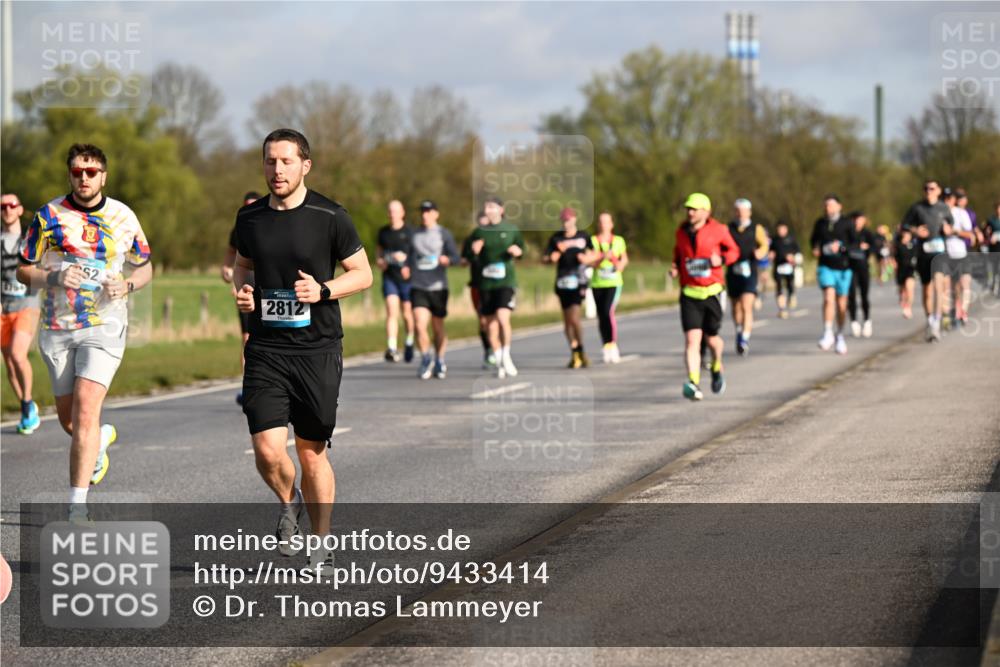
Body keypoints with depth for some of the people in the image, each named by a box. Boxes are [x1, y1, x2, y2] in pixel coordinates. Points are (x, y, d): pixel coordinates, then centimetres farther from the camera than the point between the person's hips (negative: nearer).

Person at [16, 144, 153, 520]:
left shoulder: (123, 217, 2)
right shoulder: (48, 216, 0)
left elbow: (144, 267, 15)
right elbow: (23, 271, 4)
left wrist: (127, 285, -7)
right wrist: (55, 278, -16)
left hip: (105, 324, -2)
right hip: (57, 328, 2)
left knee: (86, 409, -17)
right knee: (68, 417, 9)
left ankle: (77, 504, -15)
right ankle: (101, 440, 46)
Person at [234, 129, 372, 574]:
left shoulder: (330, 217, -5)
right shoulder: (250, 218, 5)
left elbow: (363, 274, 2)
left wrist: (323, 290, -15)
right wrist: (242, 290, 2)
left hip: (318, 350, -2)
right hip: (266, 352, 2)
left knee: (312, 452, 5)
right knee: (267, 450, -11)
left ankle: (322, 544, 21)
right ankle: (289, 504, 22)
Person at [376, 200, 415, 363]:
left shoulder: (410, 232, -2)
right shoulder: (383, 232, 10)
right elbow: (378, 250, 21)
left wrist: (406, 257, -18)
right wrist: (379, 261, 0)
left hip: (406, 277, -2)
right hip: (389, 277, 2)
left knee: (407, 313, 9)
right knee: (391, 312, -13)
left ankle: (409, 343, 35)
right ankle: (392, 348, -22)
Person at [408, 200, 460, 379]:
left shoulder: (444, 234, 4)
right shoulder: (415, 235, 12)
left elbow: (455, 256, -4)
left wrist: (447, 259, -26)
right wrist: (406, 268, 1)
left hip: (438, 286, -1)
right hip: (418, 286, 1)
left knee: (438, 327, 7)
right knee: (420, 325, -15)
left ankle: (439, 361, 26)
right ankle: (425, 359, 4)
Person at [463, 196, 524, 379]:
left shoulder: (511, 229, 4)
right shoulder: (479, 232, 8)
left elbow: (520, 246, 17)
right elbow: (470, 258, 12)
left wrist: (517, 251, -5)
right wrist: (474, 252, -10)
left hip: (506, 282, -3)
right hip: (486, 284, 3)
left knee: (503, 317, -22)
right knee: (491, 325, 4)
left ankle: (506, 356, -4)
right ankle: (500, 364, 17)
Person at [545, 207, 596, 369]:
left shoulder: (583, 237, 7)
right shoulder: (556, 238, 8)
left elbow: (592, 254, 18)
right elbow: (544, 258, 7)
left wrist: (587, 258, -4)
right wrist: (551, 258, -15)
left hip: (579, 281, -3)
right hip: (562, 282, 3)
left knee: (574, 317, -16)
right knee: (567, 320, 5)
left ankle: (580, 351, -2)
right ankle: (574, 353, 14)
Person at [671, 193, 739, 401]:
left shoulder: (718, 230, -4)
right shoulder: (682, 231, 6)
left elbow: (733, 250, 8)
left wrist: (721, 259, -12)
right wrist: (675, 267, 5)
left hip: (712, 292, -1)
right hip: (689, 294, 1)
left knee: (712, 338, 10)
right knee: (692, 339, -13)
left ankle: (717, 368, 42)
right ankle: (694, 384, -21)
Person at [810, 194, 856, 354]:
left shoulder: (847, 224, -2)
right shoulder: (820, 223, 5)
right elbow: (813, 239, 21)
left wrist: (841, 247, -22)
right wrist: (815, 249, 0)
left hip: (843, 267, 0)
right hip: (826, 267, 0)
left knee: (841, 304, 8)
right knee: (828, 298, -19)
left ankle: (840, 336, 24)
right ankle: (828, 334, -18)